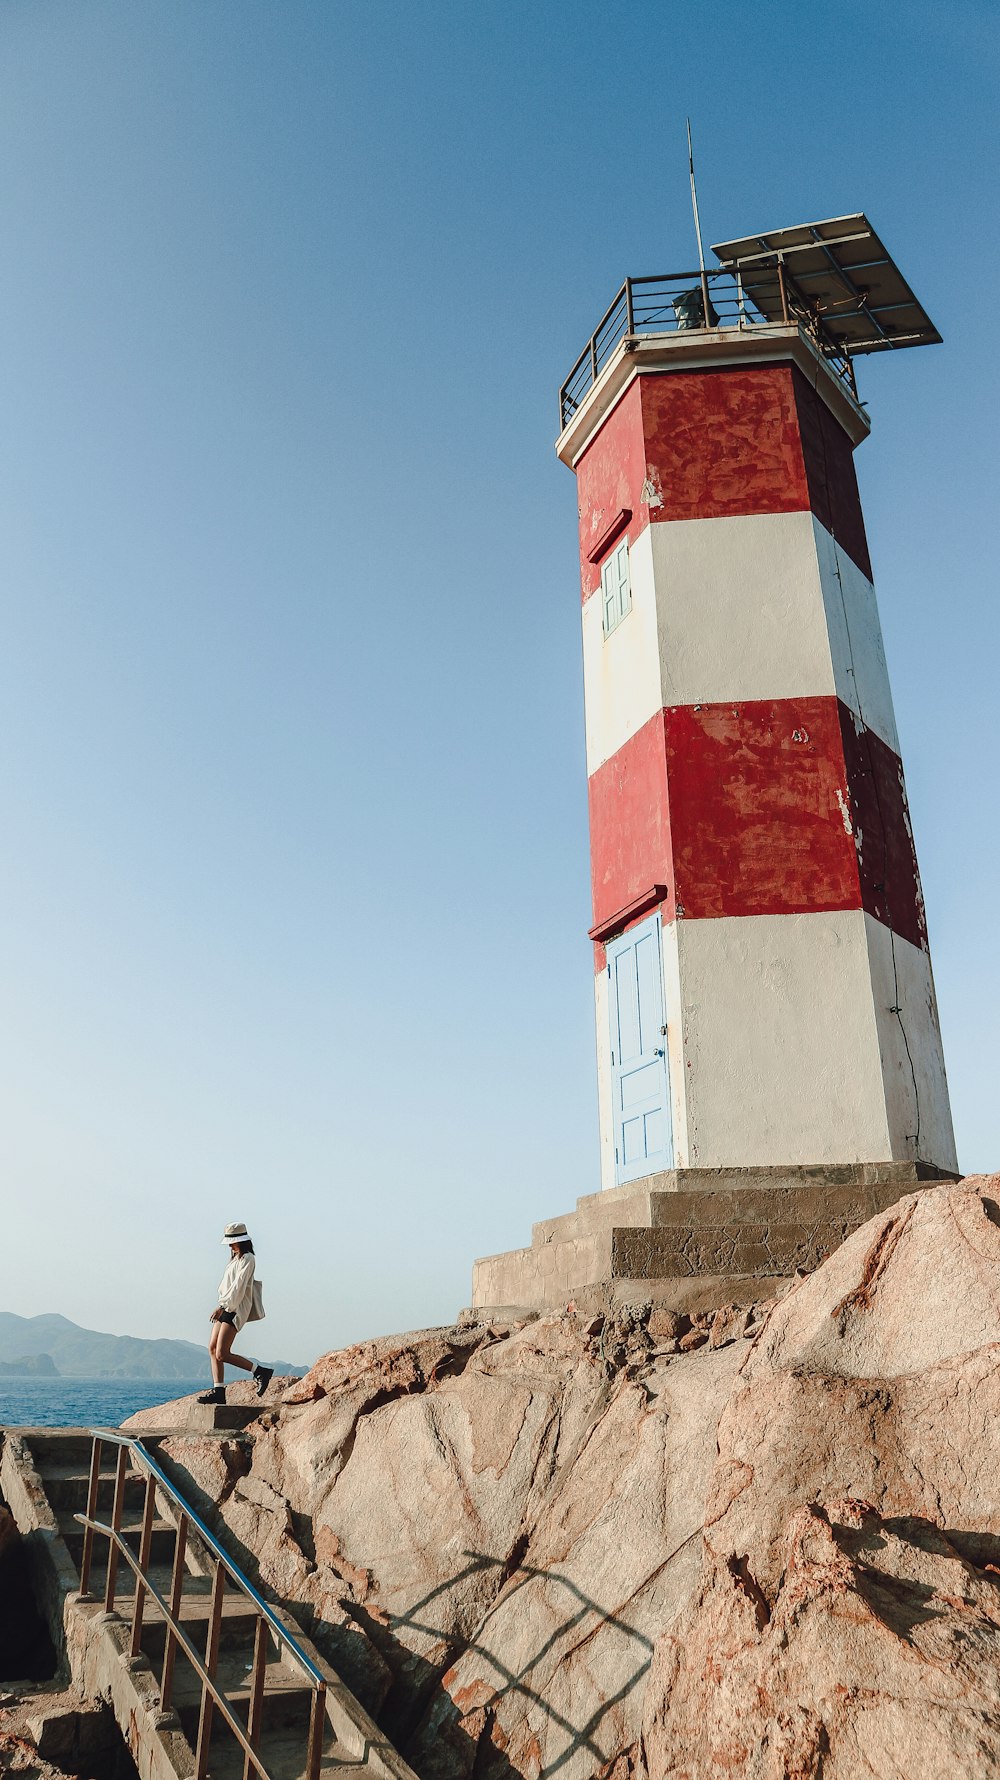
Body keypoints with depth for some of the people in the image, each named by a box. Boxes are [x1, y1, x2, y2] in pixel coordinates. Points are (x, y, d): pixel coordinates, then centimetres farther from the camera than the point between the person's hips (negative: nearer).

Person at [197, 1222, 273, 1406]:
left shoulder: (247, 1259, -9)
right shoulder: (236, 1258, 20)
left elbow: (238, 1287, -17)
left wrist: (222, 1306, -19)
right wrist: (221, 1306, 12)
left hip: (236, 1309, -10)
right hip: (226, 1308, 10)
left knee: (222, 1354, -14)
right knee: (212, 1349, 3)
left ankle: (260, 1371, -6)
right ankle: (218, 1391, 5)